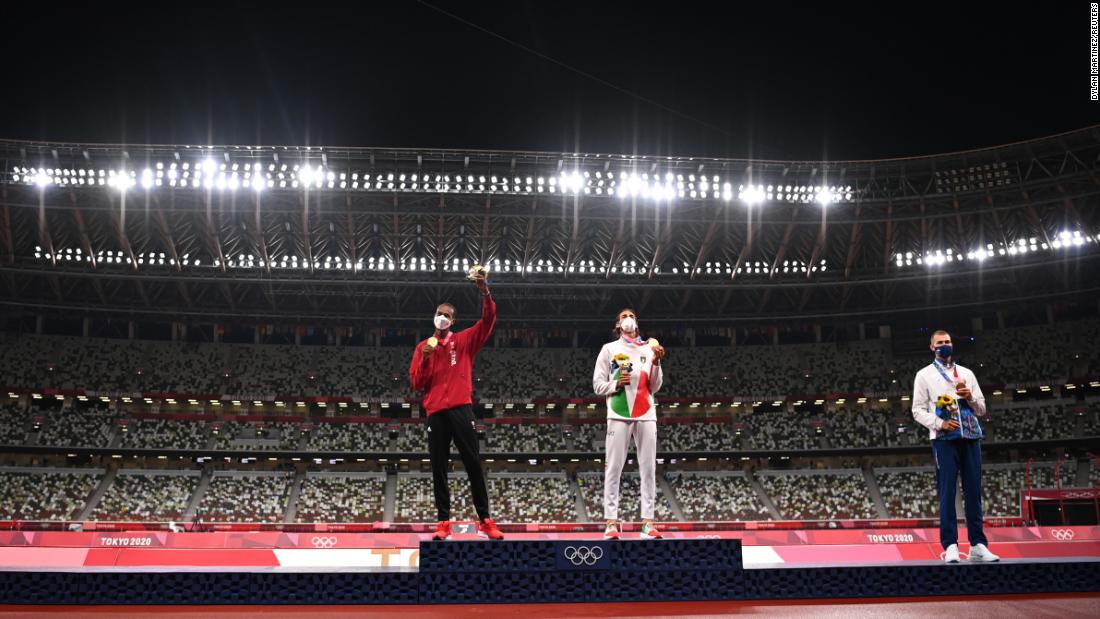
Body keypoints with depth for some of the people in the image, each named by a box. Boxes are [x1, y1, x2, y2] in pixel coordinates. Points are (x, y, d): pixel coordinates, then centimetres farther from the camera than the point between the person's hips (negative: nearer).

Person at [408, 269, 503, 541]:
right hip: (435, 412, 2)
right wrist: (425, 359, -7)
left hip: (461, 409, -2)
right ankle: (443, 522, 4)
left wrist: (485, 292, -16)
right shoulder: (423, 347, 14)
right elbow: (416, 383, 9)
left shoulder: (464, 341, 10)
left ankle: (485, 521, -1)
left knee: (473, 464, -3)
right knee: (438, 468, 1)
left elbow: (488, 320, -3)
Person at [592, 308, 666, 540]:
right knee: (613, 468, -7)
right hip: (619, 415, -2)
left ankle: (648, 522, -2)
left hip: (646, 415, 2)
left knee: (649, 469, -2)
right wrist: (616, 384, -11)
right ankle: (611, 522, -6)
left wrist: (656, 362, -4)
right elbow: (598, 385, 7)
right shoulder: (609, 349, 11)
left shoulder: (649, 349, 16)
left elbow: (654, 387, 10)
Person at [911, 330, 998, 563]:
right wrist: (939, 423, -14)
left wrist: (970, 397, -4)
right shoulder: (925, 375, 9)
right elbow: (918, 410, 2)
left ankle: (978, 544, 6)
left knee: (974, 491, 2)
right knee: (947, 492, -7)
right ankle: (950, 546, -7)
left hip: (971, 437, 3)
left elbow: (982, 409, 18)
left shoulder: (966, 373, 19)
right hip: (944, 439, -3)